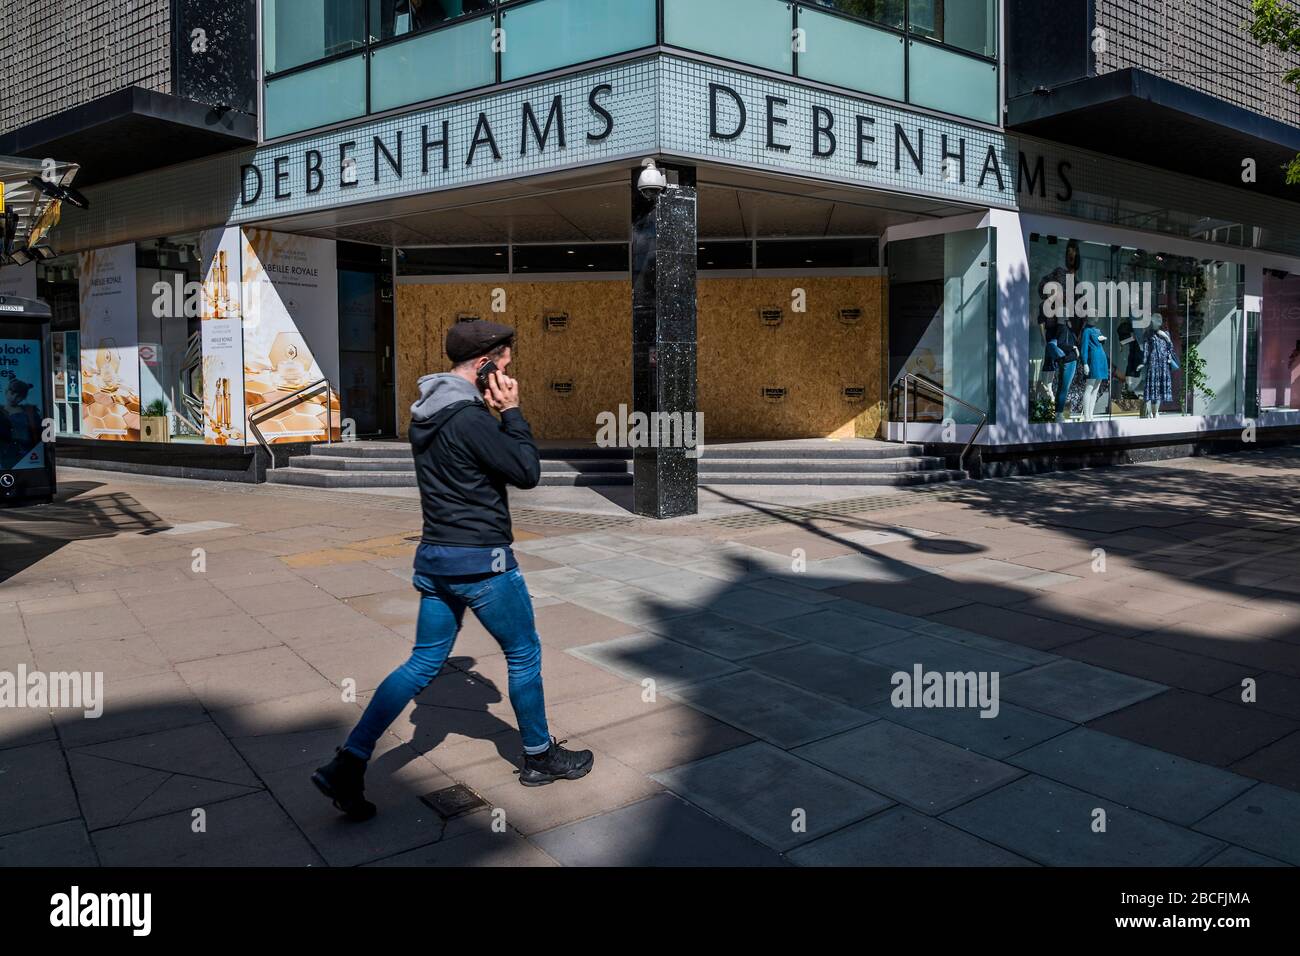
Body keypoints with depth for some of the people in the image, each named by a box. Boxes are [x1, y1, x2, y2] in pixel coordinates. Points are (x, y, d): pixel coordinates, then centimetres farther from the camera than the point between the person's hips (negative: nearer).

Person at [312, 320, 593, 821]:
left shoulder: (425, 415, 9)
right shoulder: (470, 419, -20)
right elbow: (528, 472, -14)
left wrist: (496, 414, 7)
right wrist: (511, 412, -8)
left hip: (434, 558, 8)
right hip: (481, 562, -8)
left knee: (423, 664, 14)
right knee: (524, 656, 11)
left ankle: (347, 765, 10)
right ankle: (539, 756, 28)